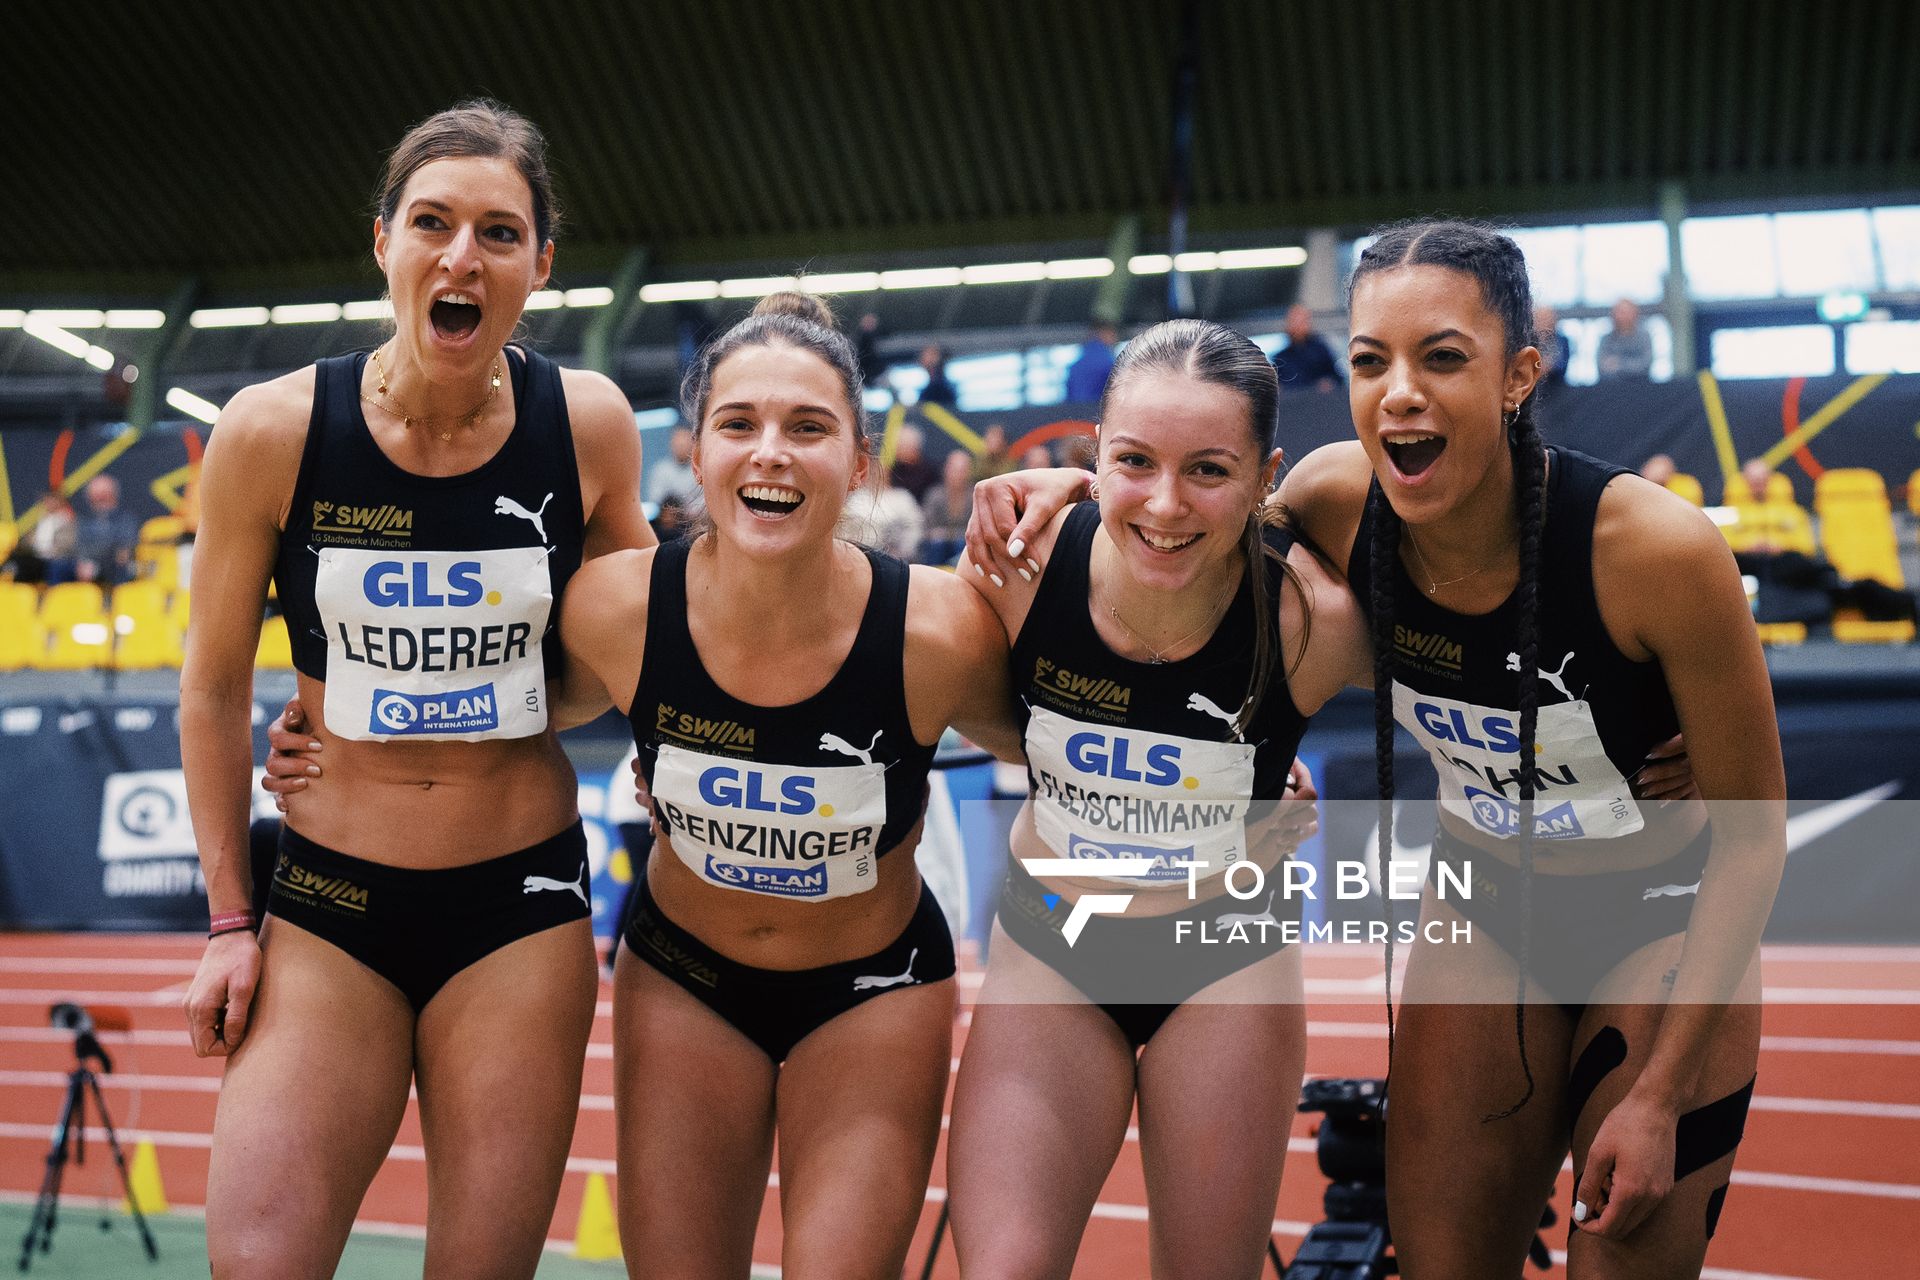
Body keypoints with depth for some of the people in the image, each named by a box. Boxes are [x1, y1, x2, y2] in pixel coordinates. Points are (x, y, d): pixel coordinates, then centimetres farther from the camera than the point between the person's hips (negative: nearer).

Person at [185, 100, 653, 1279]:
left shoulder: (589, 423, -5)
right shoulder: (272, 432, -8)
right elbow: (215, 688, 3)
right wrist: (229, 919, 4)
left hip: (520, 904, 1)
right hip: (328, 900, 0)